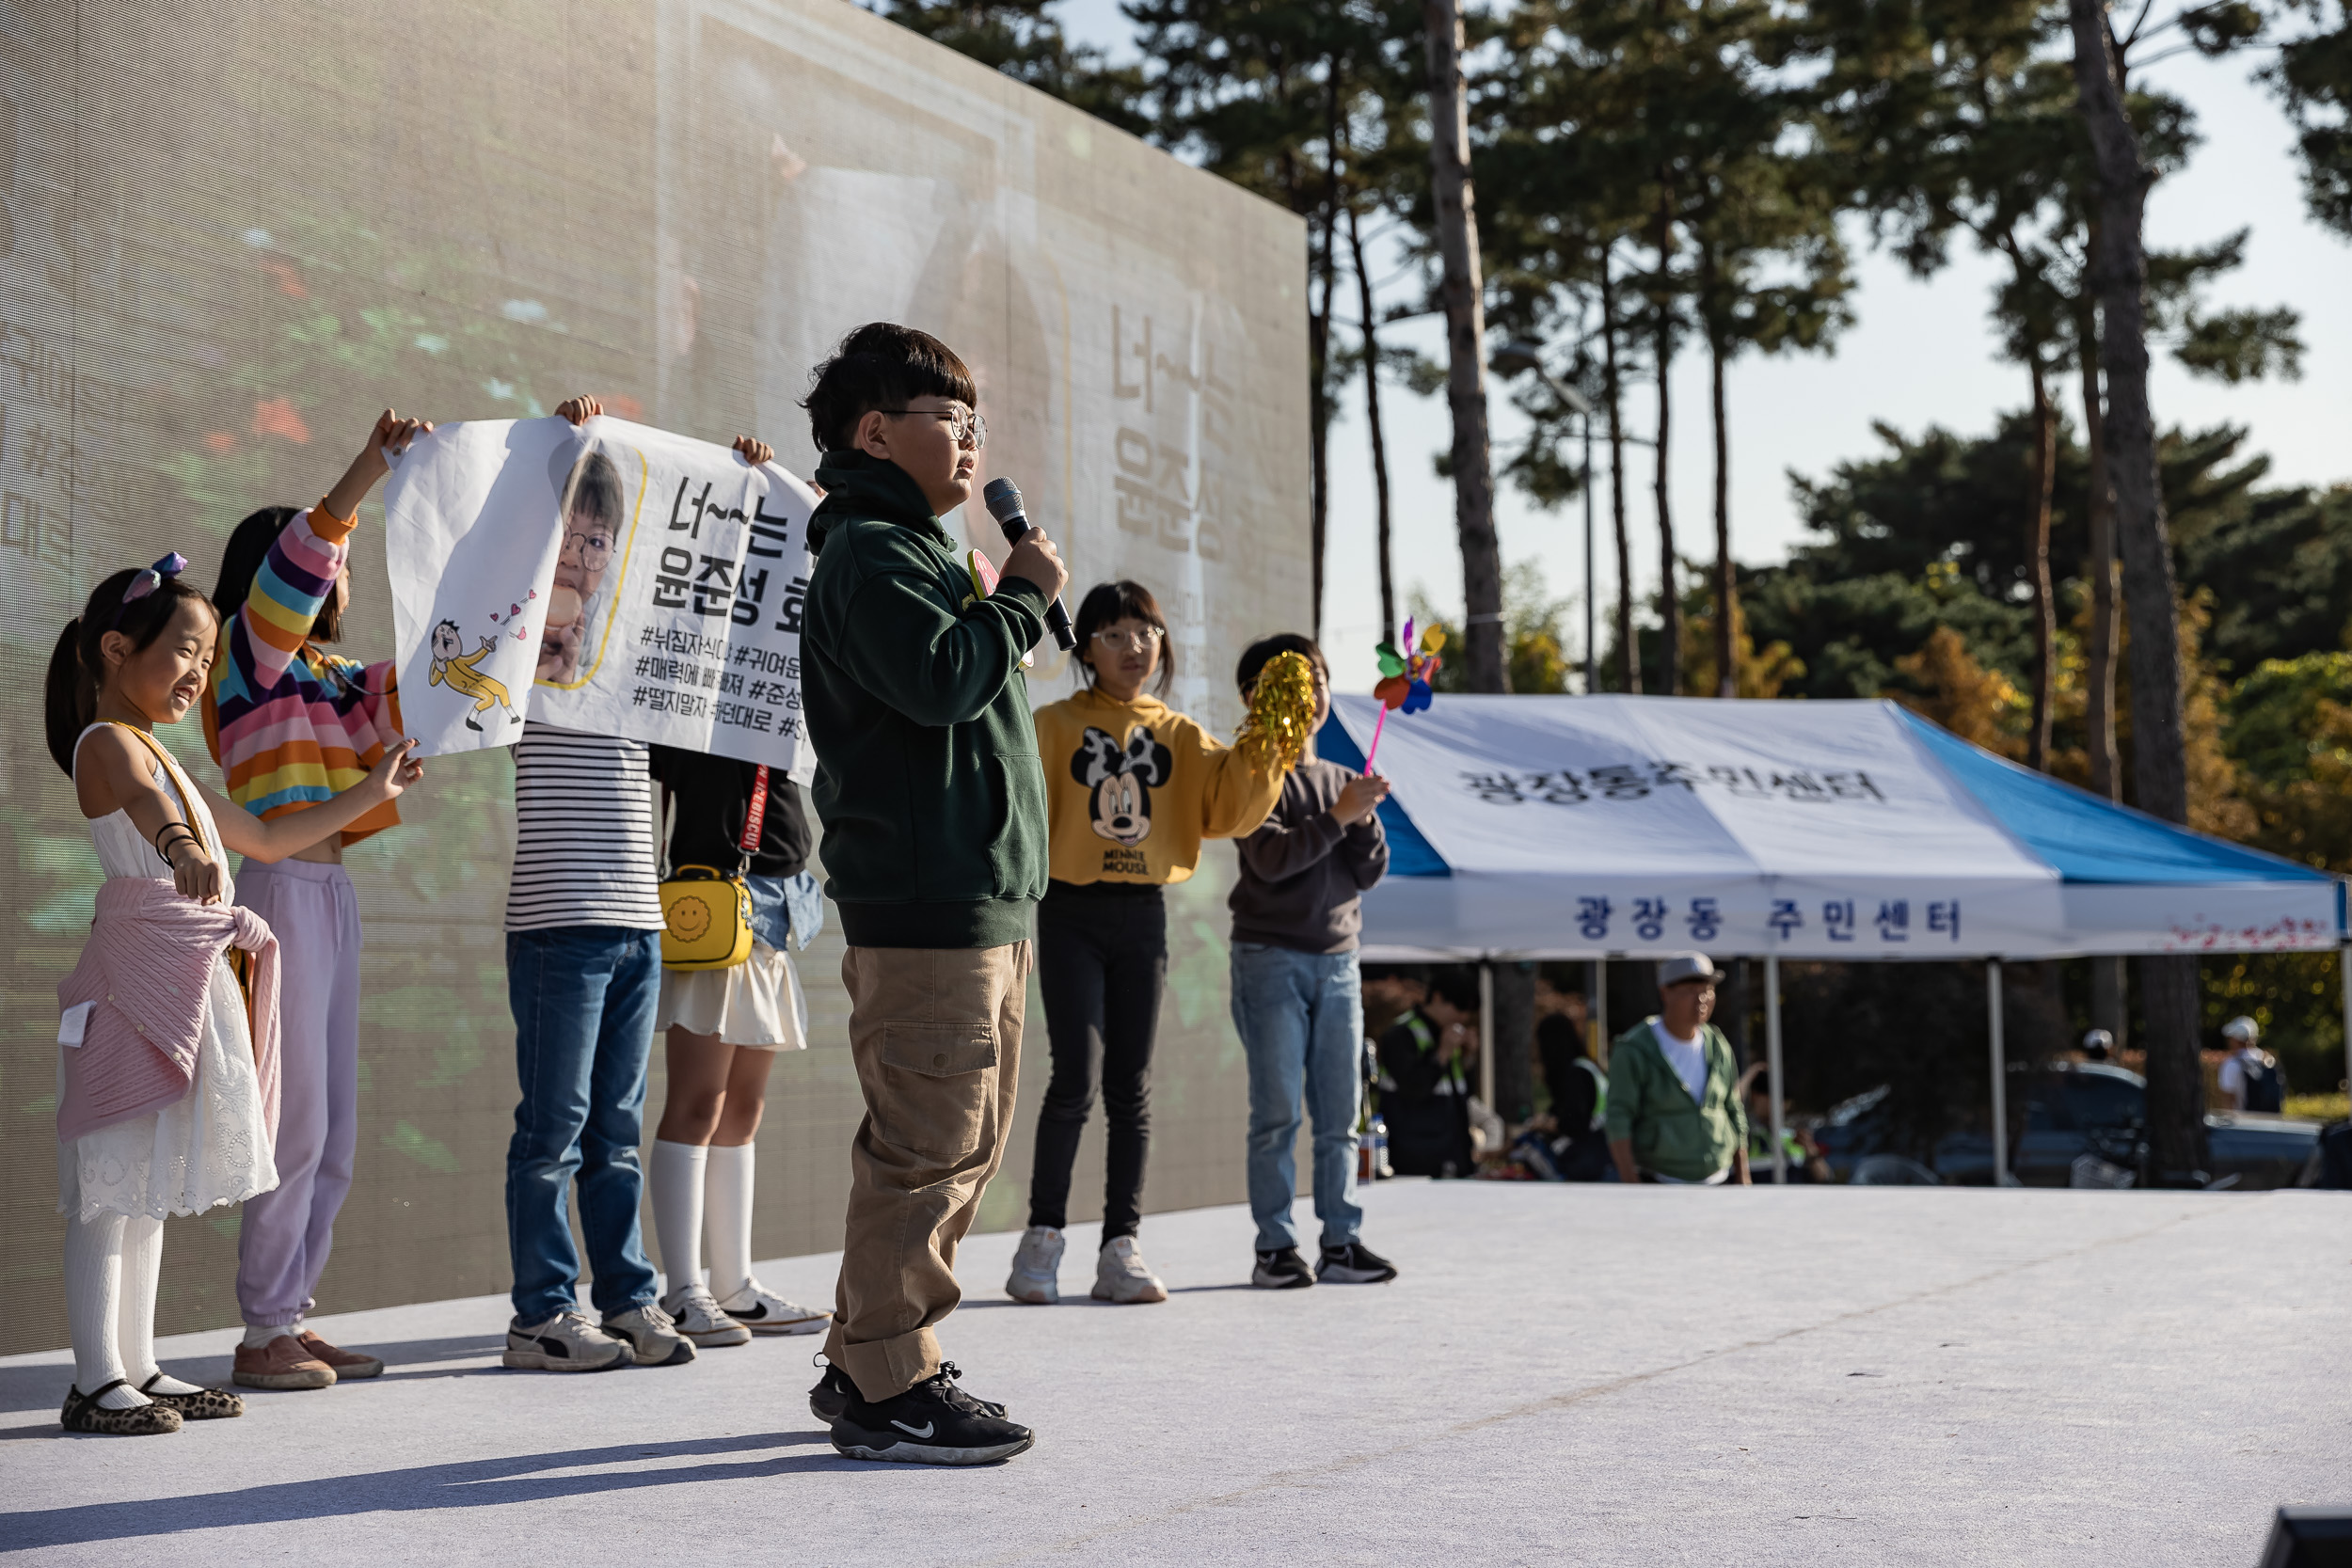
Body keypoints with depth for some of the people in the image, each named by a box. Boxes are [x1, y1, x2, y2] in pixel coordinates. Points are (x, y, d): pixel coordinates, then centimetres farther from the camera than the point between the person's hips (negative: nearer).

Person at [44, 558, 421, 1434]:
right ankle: (96, 1382, -5)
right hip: (136, 977, -10)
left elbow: (264, 840, 32)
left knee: (150, 1184, 12)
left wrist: (369, 794, 33)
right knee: (112, 1182, -7)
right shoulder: (106, 742, -7)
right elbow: (138, 799, -33)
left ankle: (137, 1369, 18)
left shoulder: (165, 759, 23)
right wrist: (177, 842, -55)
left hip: (188, 984, 10)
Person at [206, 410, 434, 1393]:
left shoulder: (334, 677, 20)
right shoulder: (250, 654, -3)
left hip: (332, 890, 9)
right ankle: (263, 1337, -2)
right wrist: (370, 469, -26)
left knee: (331, 1130, 9)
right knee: (295, 1122, -8)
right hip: (284, 889, -9)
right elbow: (290, 568, -19)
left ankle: (290, 1320, 15)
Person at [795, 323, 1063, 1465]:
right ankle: (889, 1386, -3)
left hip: (983, 899, 11)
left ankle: (862, 1363, 21)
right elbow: (941, 678, -23)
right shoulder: (868, 554, -8)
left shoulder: (919, 552, 25)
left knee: (965, 1144, 14)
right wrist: (1023, 597, -11)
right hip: (922, 906, -11)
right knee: (925, 1146, -9)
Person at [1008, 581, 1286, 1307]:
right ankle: (1042, 1239, 0)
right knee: (1076, 1076, -13)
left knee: (1131, 1086, 4)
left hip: (1143, 918, 3)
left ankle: (1120, 1249, 8)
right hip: (1071, 914, -3)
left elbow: (1233, 807, -2)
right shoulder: (1052, 726, 3)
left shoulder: (1181, 736, 10)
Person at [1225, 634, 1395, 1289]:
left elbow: (1372, 871, 8)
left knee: (1341, 1112, 4)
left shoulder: (1341, 779, 15)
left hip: (1337, 961, 5)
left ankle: (1341, 1242, 8)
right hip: (1270, 958, -5)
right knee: (1278, 1111, -5)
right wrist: (1337, 817, -19)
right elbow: (1271, 857, -17)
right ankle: (1275, 1246, -1)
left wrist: (1365, 819, -9)